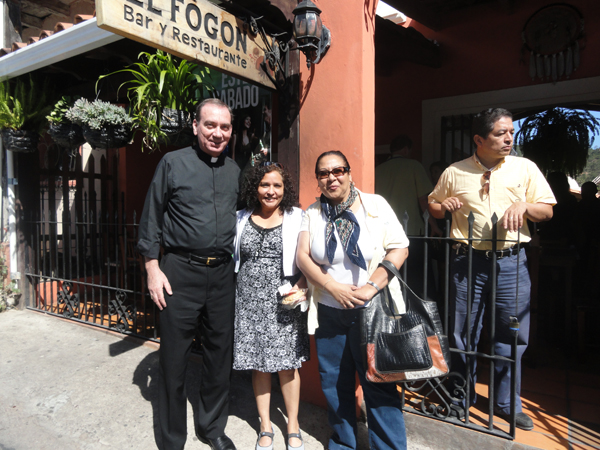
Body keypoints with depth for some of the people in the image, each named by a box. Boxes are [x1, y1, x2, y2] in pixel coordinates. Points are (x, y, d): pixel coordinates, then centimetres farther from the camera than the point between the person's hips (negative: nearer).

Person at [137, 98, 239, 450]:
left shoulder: (235, 170, 11)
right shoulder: (173, 163, -1)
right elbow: (152, 218, -1)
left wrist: (239, 266, 13)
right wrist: (153, 268, -6)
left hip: (223, 272, 4)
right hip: (181, 270, -3)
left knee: (221, 354, 13)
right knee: (174, 358, 6)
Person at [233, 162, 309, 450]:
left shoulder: (296, 218, 1)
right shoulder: (242, 219, 8)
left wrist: (300, 286, -15)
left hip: (283, 300, -2)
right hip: (250, 300, 2)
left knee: (287, 365, 7)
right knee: (258, 365, 11)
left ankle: (293, 427, 27)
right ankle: (265, 427, 30)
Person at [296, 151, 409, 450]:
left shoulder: (375, 204, -1)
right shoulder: (312, 213, 6)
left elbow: (399, 248, -5)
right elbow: (302, 256, -2)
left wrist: (371, 286, -15)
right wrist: (333, 286, -14)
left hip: (372, 310, -2)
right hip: (328, 312, 3)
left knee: (379, 385, 2)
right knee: (334, 385, 15)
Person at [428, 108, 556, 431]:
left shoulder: (525, 168, 5)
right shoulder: (454, 173, 4)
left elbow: (547, 210, 7)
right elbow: (433, 207, 14)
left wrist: (524, 204, -13)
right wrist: (442, 205, -8)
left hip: (510, 261, 1)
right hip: (467, 261, 0)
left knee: (511, 334, 8)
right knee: (463, 333, 8)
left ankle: (506, 403, 30)